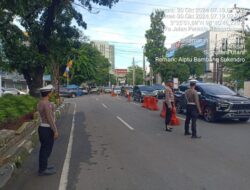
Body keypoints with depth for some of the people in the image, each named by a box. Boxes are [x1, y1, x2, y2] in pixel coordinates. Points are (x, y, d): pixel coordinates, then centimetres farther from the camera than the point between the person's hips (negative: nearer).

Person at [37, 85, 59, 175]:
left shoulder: (40, 103, 8)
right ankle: (42, 170, 14)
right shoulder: (47, 104, -22)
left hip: (42, 127, 10)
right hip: (47, 129, -10)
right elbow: (50, 119, -22)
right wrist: (55, 131, -17)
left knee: (44, 149, 19)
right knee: (46, 150, 2)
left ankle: (43, 166, 32)